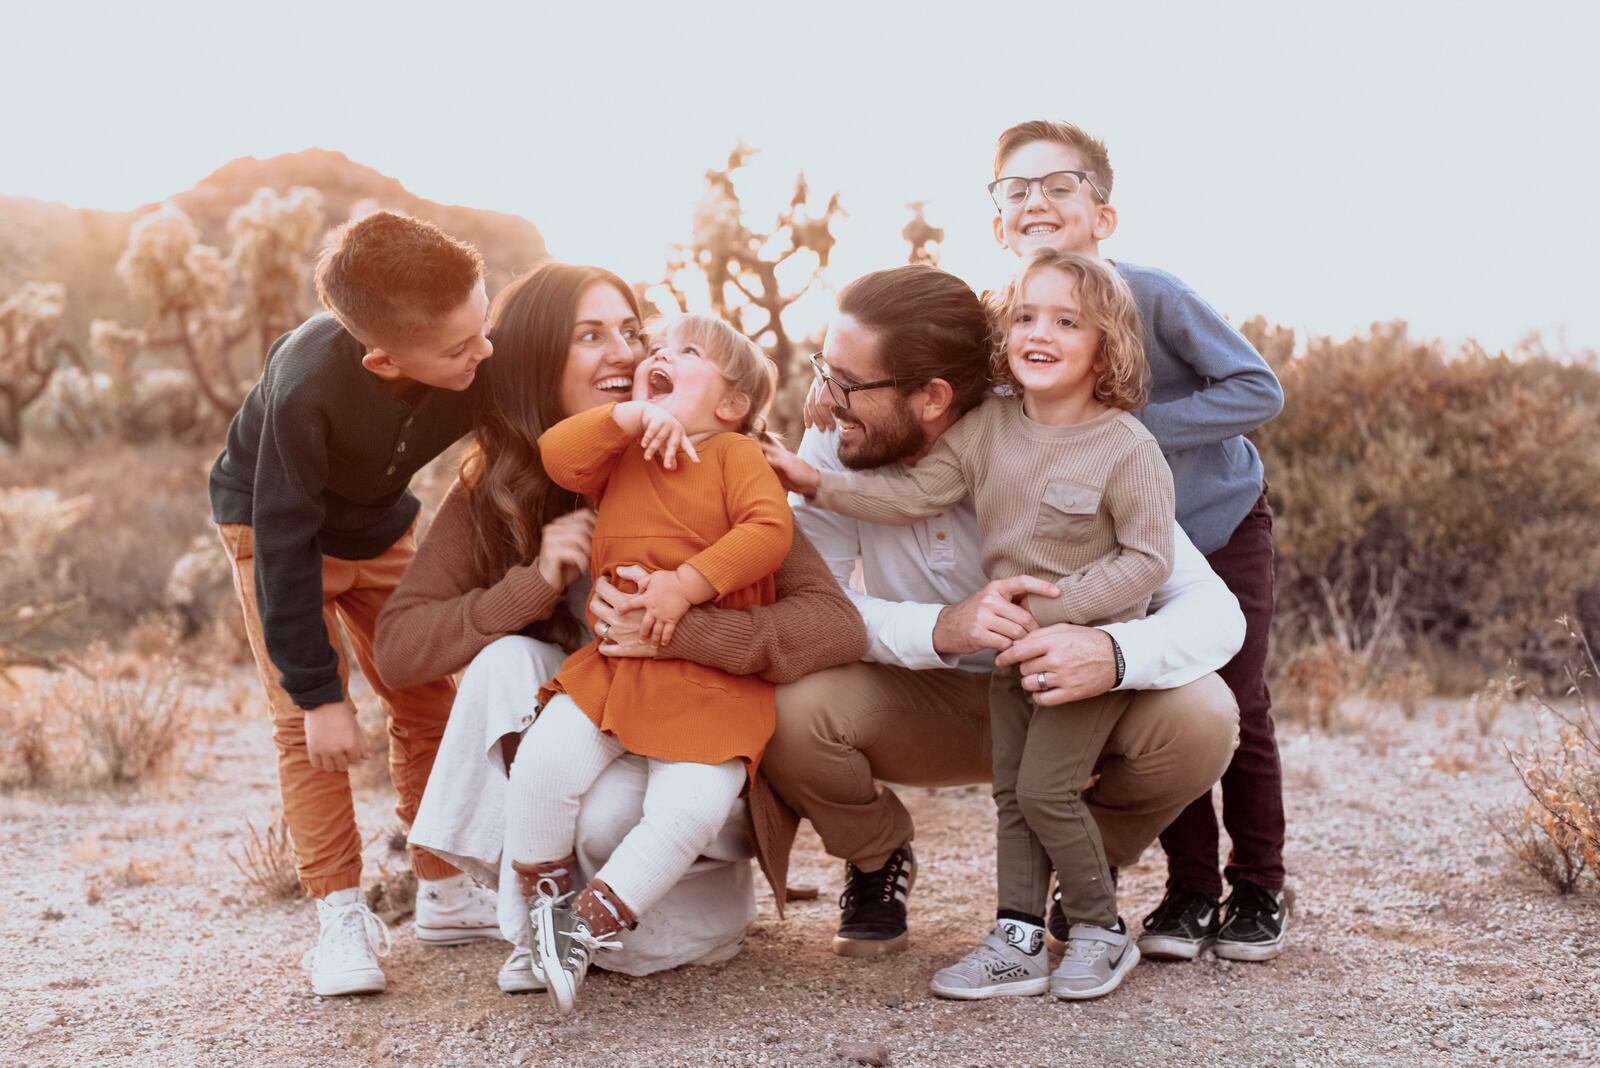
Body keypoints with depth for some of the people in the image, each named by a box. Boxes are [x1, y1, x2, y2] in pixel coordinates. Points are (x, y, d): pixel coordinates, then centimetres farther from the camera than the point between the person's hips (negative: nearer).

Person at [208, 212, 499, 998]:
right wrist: (318, 691, -28)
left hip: (378, 528, 4)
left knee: (427, 704, 3)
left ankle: (444, 893, 16)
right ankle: (342, 914, -3)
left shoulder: (482, 358, -31)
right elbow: (286, 546, -32)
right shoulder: (305, 387, -41)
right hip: (272, 525, -4)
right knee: (304, 724, -12)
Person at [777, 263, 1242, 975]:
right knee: (790, 706, -30)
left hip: (1061, 702, -1)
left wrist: (1113, 653, -49)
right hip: (921, 707, 1)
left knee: (1199, 717, -30)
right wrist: (939, 630, -45)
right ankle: (877, 864, 6)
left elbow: (1214, 610, -26)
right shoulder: (835, 445, -19)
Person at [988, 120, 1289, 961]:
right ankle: (1189, 888, 16)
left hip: (1221, 521, -3)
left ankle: (1258, 890, 18)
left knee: (1235, 709, 1)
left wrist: (1137, 429, -31)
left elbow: (1259, 389, -26)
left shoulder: (1150, 296, -25)